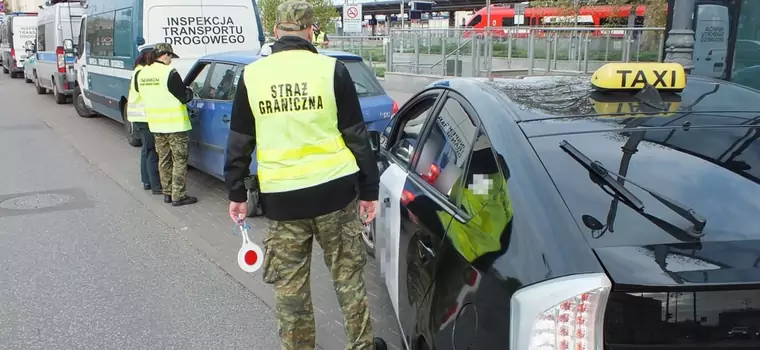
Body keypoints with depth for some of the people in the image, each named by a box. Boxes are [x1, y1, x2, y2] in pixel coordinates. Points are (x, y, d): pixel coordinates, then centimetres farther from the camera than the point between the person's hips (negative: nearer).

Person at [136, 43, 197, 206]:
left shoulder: (141, 74, 6)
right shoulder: (169, 73, -16)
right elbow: (184, 97, -14)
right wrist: (189, 91, 7)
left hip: (155, 125, 7)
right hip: (175, 125, -7)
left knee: (164, 160, 16)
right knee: (179, 161, 1)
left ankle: (167, 193, 22)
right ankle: (178, 196, 1)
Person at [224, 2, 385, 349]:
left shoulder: (251, 75, 2)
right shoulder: (331, 69, -3)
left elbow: (239, 143, 6)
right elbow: (356, 136, -2)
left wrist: (236, 194, 16)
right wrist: (369, 190, 6)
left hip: (281, 197, 1)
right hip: (334, 190, 0)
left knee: (290, 287, 12)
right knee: (348, 276, 15)